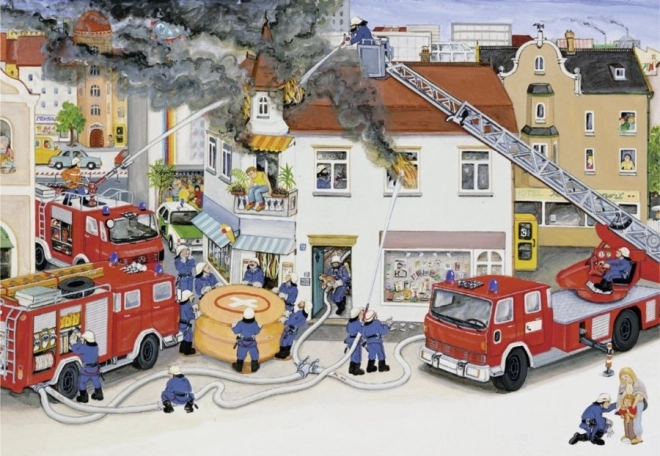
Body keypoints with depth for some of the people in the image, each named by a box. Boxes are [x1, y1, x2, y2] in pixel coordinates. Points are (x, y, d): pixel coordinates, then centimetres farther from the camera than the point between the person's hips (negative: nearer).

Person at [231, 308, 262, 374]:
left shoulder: (240, 323, -27)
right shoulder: (254, 324, -24)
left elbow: (235, 331, -15)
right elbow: (257, 331, -8)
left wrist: (234, 325, 2)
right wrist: (259, 326, 9)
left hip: (242, 343, 0)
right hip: (252, 343, 0)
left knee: (241, 355, 20)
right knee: (254, 355, 21)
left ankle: (239, 367, 36)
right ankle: (254, 367, 35)